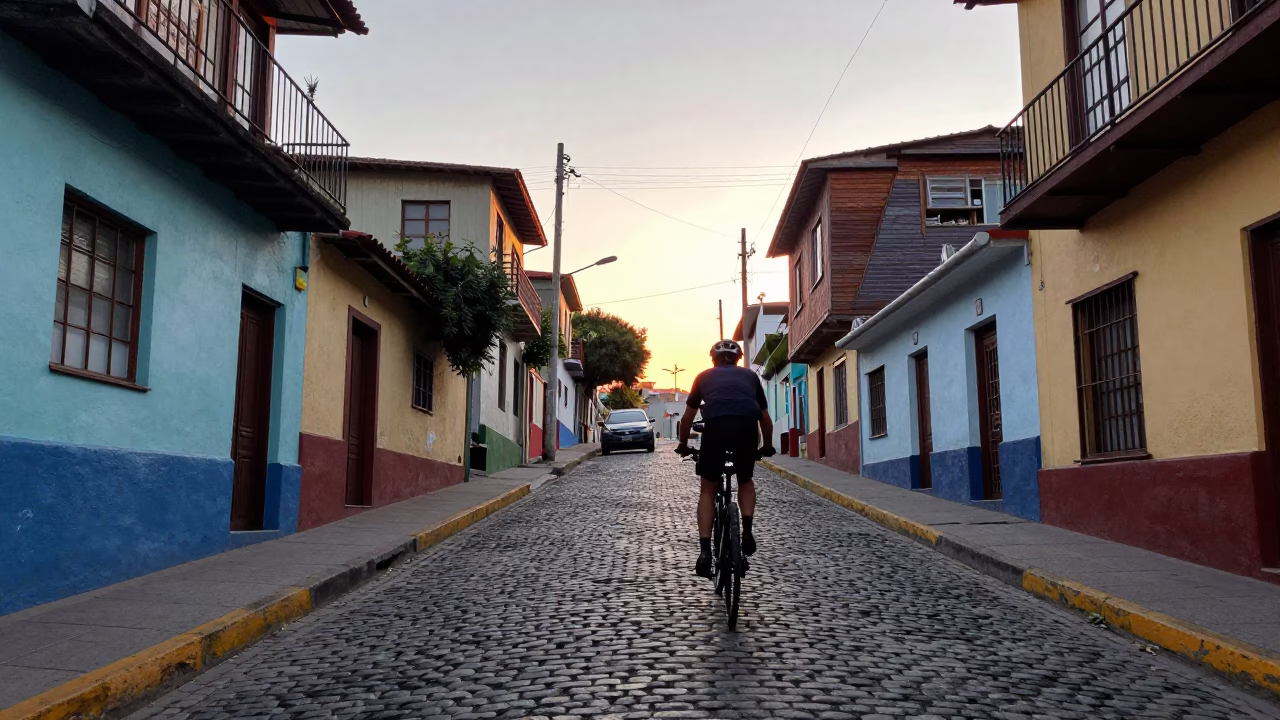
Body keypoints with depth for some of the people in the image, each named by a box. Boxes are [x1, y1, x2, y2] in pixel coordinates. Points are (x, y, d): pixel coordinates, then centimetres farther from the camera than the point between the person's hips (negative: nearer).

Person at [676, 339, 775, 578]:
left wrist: (683, 445, 50)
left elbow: (688, 418, 35)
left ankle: (705, 551, 5)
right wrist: (768, 446, 51)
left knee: (708, 490, 15)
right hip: (747, 426, 1)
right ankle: (747, 530, 10)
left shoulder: (705, 376, 30)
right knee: (745, 481, 28)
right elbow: (765, 418, 36)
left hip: (715, 425, -1)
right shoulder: (750, 375, 31)